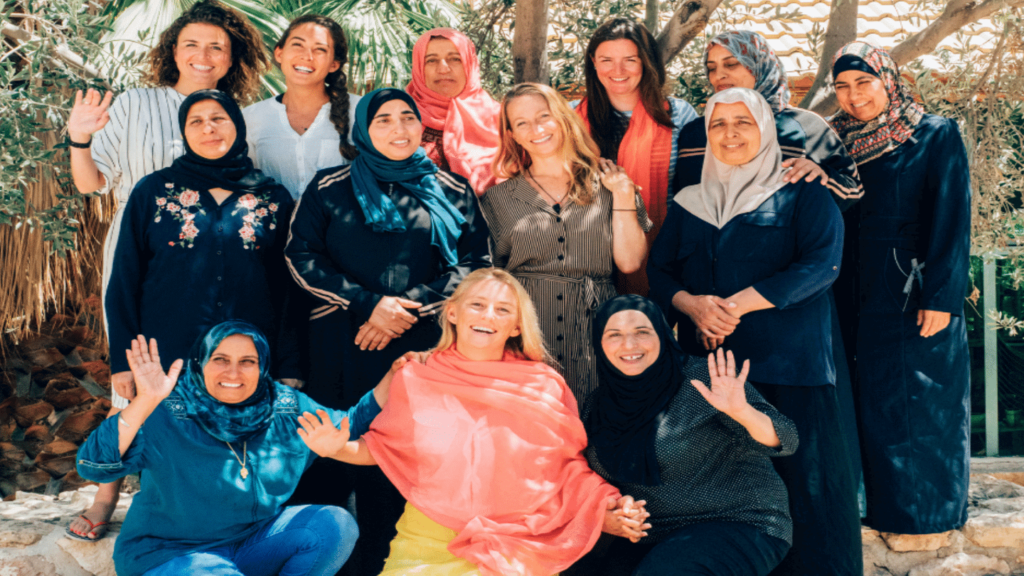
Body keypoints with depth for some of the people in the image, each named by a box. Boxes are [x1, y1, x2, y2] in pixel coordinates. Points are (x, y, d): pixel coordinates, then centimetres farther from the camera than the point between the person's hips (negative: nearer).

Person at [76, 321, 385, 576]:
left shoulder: (288, 409, -3)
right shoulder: (166, 416, -19)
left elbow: (352, 426, 7)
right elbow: (93, 466, -28)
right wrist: (145, 402, -40)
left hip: (254, 540, 5)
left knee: (335, 525, -14)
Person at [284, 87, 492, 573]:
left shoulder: (452, 192, 9)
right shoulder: (330, 187, 7)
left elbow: (474, 262, 3)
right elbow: (300, 256, 1)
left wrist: (407, 308, -9)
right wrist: (369, 304, -11)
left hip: (419, 345, 1)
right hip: (339, 347, 0)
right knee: (331, 451, 2)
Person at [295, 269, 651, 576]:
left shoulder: (545, 387, 1)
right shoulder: (414, 380, 3)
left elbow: (569, 465, 10)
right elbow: (383, 447, 14)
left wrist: (602, 509, -5)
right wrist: (340, 449, -4)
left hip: (518, 547, -1)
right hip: (425, 544, 1)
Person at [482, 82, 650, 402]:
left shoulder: (606, 184, 10)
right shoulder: (499, 199, 11)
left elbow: (630, 262, 2)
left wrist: (623, 195, 0)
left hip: (594, 335, 0)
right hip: (525, 337, 0)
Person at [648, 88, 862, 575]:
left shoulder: (803, 197, 6)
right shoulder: (687, 205, 18)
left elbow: (821, 264, -8)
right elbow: (658, 272, 11)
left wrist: (735, 305, -16)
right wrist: (693, 305, -12)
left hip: (788, 367, -3)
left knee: (800, 478, -6)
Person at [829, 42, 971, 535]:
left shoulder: (936, 136, -3)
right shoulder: (840, 142, 10)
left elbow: (952, 219, -9)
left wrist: (941, 297, -15)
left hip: (916, 292, -4)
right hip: (863, 296, 4)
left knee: (918, 399, 1)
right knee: (872, 398, 8)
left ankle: (925, 512, 15)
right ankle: (881, 507, 19)